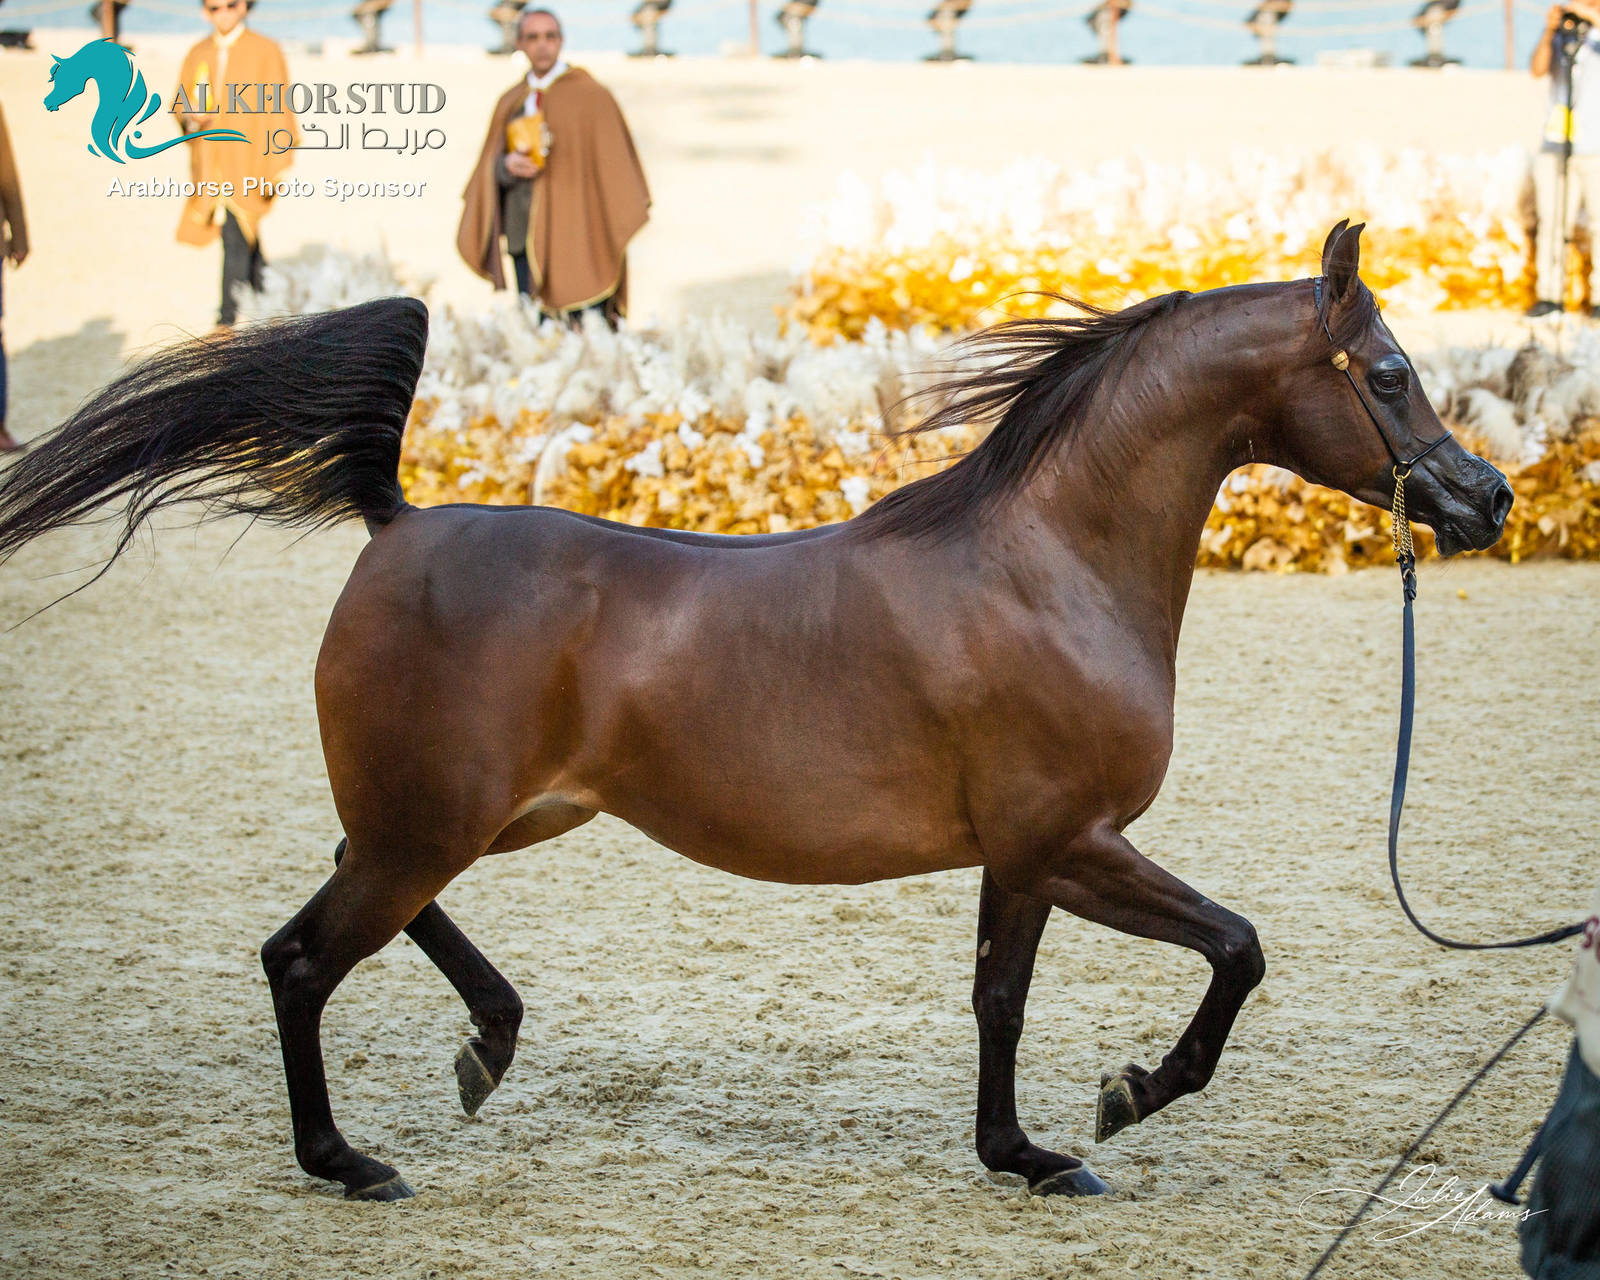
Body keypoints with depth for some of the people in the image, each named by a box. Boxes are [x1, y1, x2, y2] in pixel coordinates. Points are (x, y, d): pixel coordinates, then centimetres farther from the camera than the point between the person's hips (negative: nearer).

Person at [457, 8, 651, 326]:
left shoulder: (589, 95, -1)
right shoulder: (510, 103, 14)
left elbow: (612, 164, -3)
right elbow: (491, 167, 15)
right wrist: (508, 165, -9)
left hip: (574, 234, -5)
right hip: (524, 237, 5)